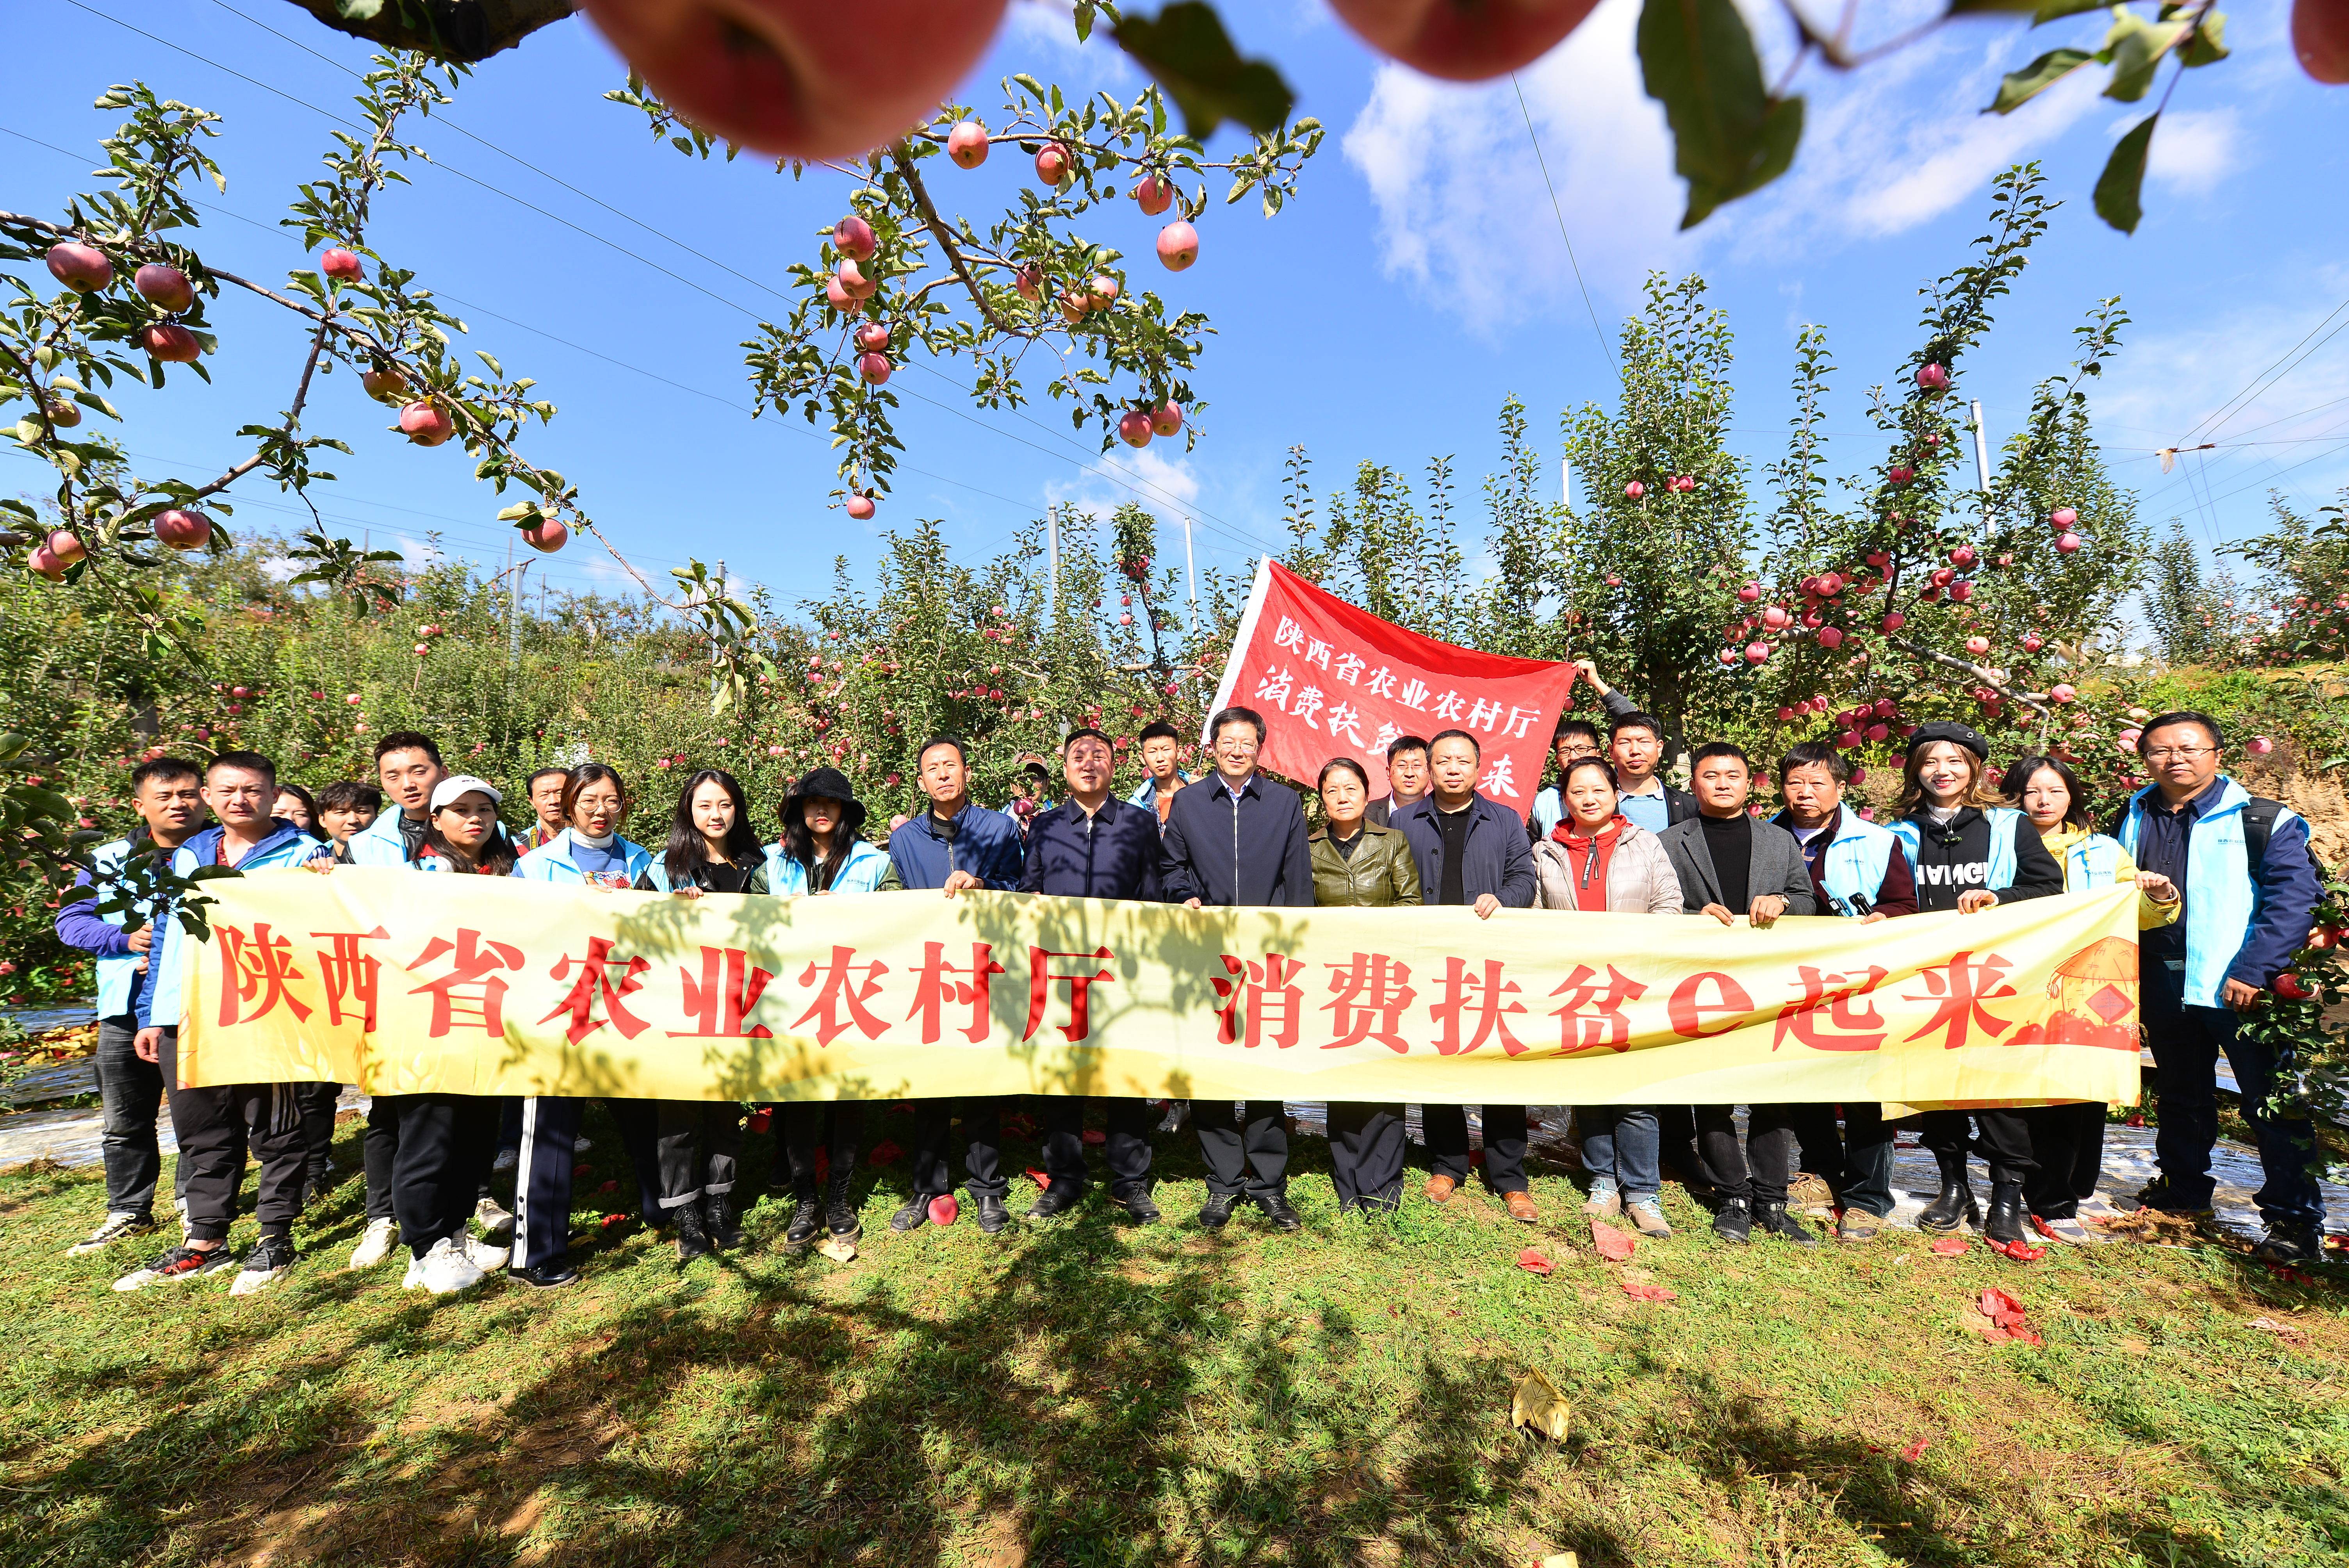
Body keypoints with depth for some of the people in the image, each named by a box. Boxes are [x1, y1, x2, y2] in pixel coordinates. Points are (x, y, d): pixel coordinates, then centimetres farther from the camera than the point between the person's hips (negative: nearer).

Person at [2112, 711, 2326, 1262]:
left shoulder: (2265, 821, -4)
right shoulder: (2133, 821, 8)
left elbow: (2295, 900, -11)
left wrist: (2254, 972, -18)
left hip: (2238, 984, -4)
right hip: (2163, 983, 5)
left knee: (2270, 1100, 1)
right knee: (2180, 1093, 18)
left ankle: (2296, 1220, 13)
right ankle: (2182, 1189, 33)